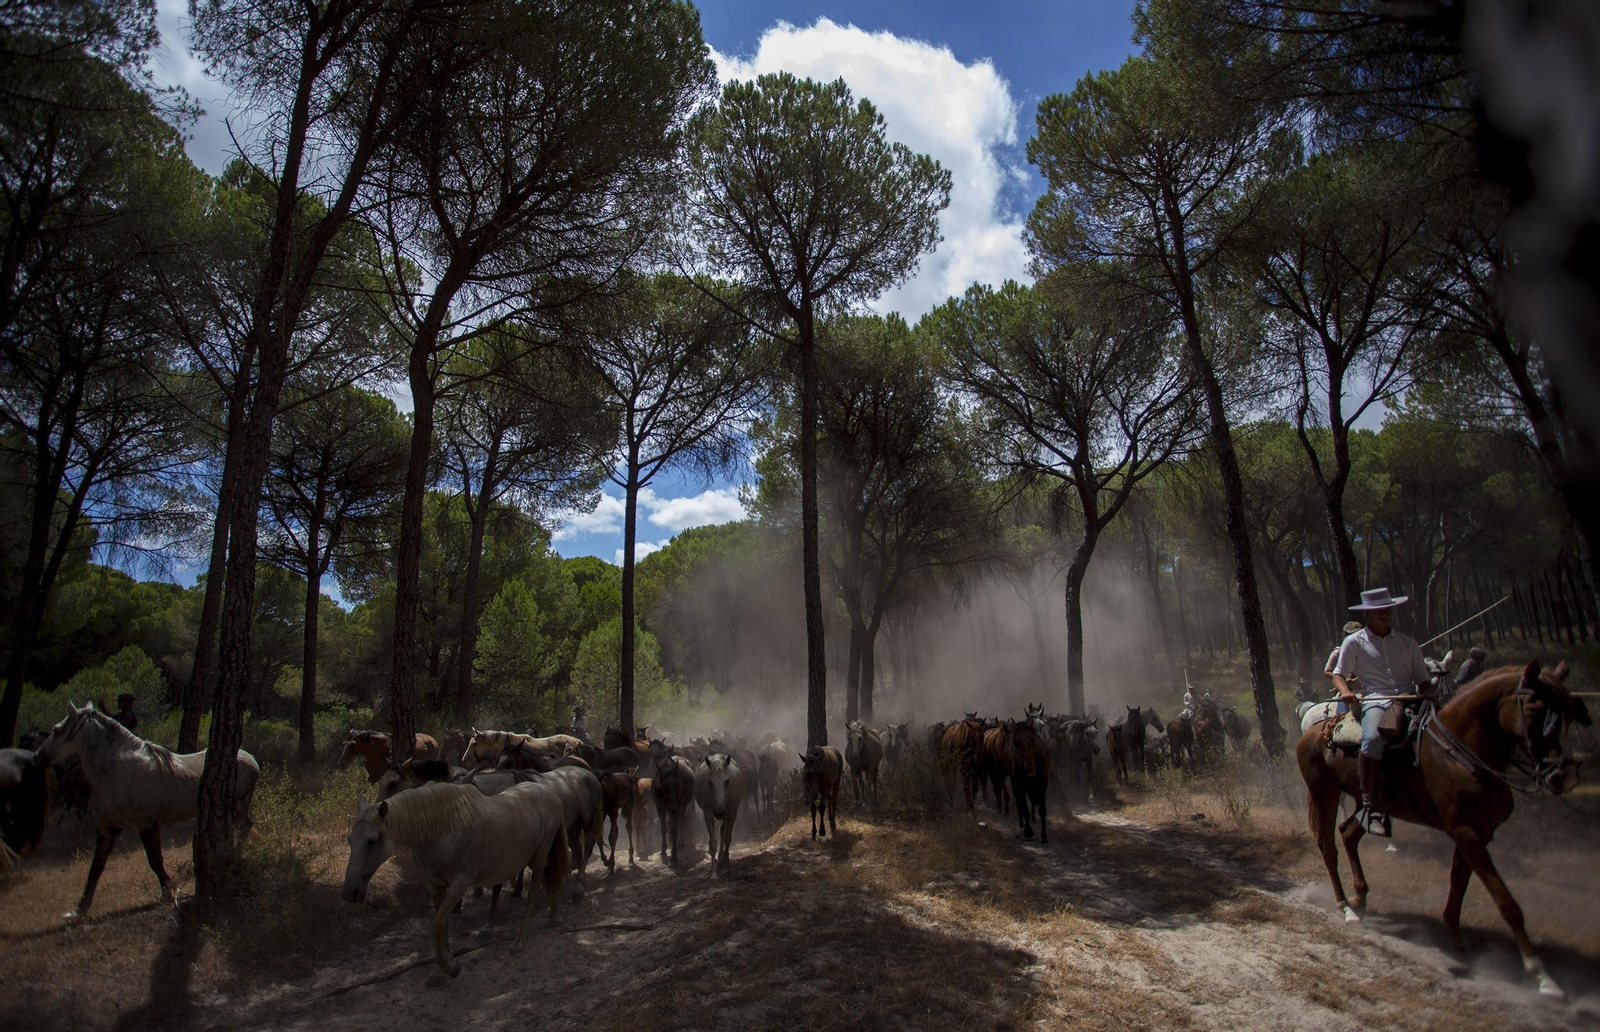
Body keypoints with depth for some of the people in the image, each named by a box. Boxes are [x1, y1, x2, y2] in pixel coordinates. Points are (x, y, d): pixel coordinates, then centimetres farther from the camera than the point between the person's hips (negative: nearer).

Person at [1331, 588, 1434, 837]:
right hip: (1375, 701, -4)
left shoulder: (1408, 642, 20)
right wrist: (1345, 691, -13)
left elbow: (1423, 680, 20)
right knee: (1373, 738, -35)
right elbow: (1339, 674, 9)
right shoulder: (1354, 643, 10)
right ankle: (1370, 805, -27)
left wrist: (1426, 695, -2)